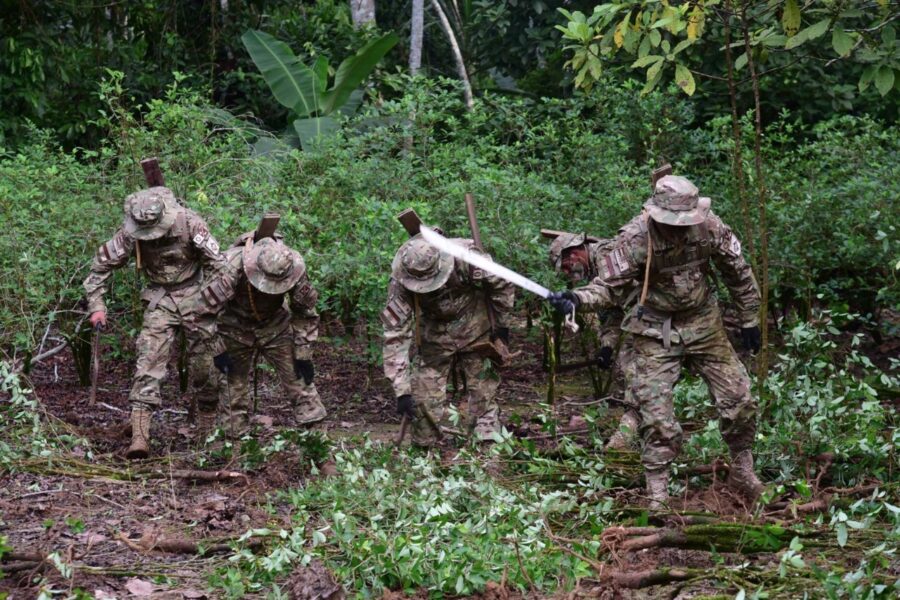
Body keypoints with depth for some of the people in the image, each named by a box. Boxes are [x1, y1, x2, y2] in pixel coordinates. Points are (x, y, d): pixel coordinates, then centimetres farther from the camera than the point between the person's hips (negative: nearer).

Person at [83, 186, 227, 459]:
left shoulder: (189, 223, -23)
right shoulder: (130, 233, -16)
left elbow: (217, 263, -16)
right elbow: (102, 264, -4)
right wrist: (96, 305, -10)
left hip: (194, 293, -1)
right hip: (159, 298, 1)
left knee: (205, 362, 5)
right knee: (149, 361, -13)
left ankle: (208, 432, 25)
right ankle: (139, 436, -19)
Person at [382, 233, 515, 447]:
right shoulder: (400, 285, -29)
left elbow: (502, 284, -13)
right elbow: (395, 335, -28)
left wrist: (502, 324, -4)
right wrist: (402, 391, -31)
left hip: (475, 331, -1)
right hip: (433, 334, 1)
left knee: (482, 392, -3)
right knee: (424, 399, -4)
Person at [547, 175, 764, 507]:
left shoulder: (710, 227, -16)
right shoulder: (634, 238, -24)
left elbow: (738, 272, -1)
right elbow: (608, 284, -20)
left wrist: (749, 319, 7)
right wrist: (576, 299, -41)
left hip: (704, 325, 3)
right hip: (656, 333, -3)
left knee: (739, 398, 6)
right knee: (657, 414, -6)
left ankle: (742, 471, 31)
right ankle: (657, 497, 7)